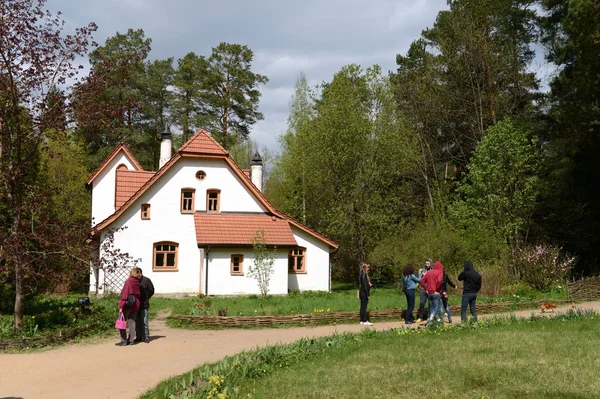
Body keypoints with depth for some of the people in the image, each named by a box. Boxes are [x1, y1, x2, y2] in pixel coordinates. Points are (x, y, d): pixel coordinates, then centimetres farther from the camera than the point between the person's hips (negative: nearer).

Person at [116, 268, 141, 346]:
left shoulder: (129, 281, -12)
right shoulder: (137, 283, 9)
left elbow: (125, 294, -16)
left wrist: (121, 306, -16)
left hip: (127, 304, -7)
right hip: (135, 305, 7)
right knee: (132, 322, 10)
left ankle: (124, 341, -6)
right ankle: (130, 340, 11)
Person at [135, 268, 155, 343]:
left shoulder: (146, 280, 0)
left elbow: (151, 291, 6)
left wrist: (145, 299, 5)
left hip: (144, 305, -3)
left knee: (144, 321, -4)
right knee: (137, 322, 7)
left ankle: (146, 337, 1)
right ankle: (138, 337, 15)